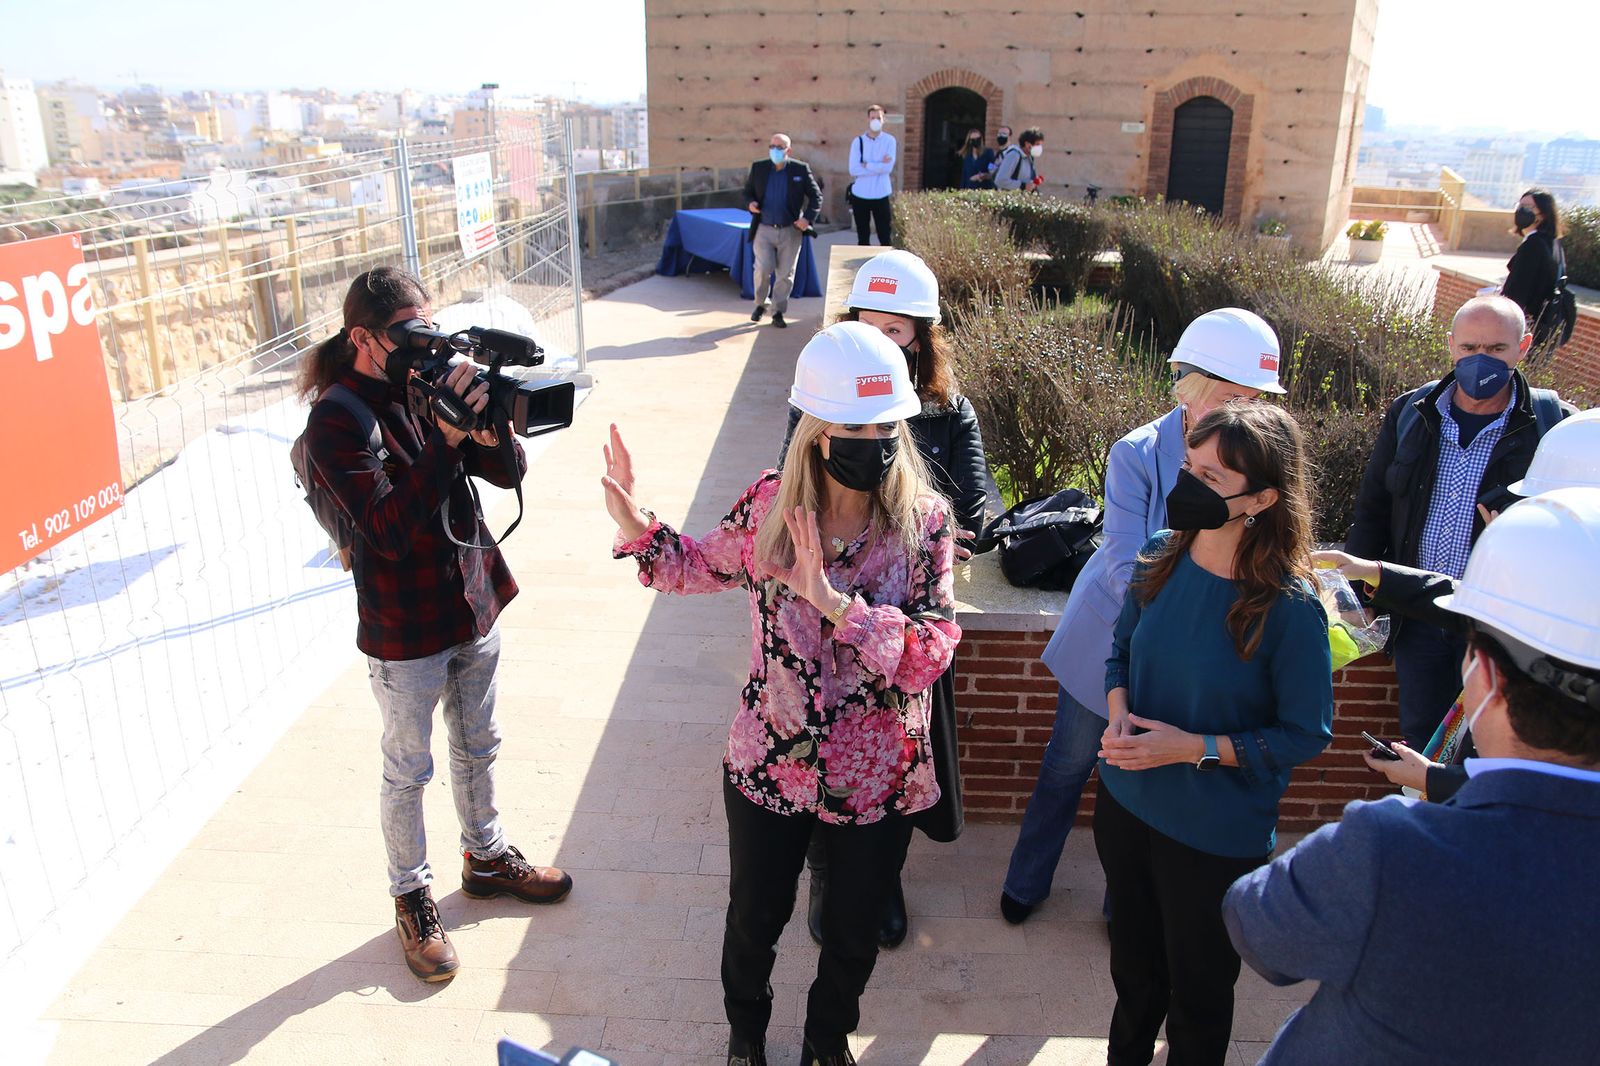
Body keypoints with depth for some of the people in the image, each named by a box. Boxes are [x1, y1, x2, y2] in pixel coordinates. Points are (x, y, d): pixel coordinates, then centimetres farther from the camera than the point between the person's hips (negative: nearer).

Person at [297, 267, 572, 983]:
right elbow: (390, 529, -28)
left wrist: (489, 428, -24)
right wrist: (444, 438, -34)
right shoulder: (337, 421, -18)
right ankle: (412, 898, 33)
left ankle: (486, 857, 45)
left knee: (478, 746, 23)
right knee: (408, 772, 12)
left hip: (475, 602, 6)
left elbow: (508, 474, -2)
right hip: (405, 630, -6)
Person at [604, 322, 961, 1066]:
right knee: (754, 919, 24)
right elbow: (700, 566, 7)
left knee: (855, 932, 23)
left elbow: (930, 656, -25)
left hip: (878, 780, 0)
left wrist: (834, 600, -36)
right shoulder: (770, 505, -13)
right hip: (771, 765, 1)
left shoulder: (923, 521, -17)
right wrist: (635, 525, -10)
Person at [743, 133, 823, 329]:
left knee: (785, 273, 2)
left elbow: (816, 196, 2)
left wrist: (808, 218, -13)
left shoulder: (801, 170, -1)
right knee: (763, 268, -11)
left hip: (790, 231, 0)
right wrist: (750, 203, -9)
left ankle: (778, 312, 16)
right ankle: (760, 304, 14)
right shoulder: (758, 167, 3)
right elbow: (748, 191, 15)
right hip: (764, 230, 0)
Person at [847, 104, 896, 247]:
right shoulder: (858, 141, 1)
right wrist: (879, 166, -12)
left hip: (881, 195, -1)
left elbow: (888, 167, -14)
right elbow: (853, 170, -10)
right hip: (860, 195, 1)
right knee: (862, 237, 9)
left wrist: (866, 165, -9)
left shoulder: (889, 140, -1)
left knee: (886, 237, 0)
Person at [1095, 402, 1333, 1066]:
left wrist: (1195, 748, -23)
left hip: (1217, 836, -5)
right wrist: (1118, 714, -13)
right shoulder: (1160, 556, -9)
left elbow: (1306, 733, -15)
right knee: (1133, 962, 28)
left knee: (1198, 987, 19)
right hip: (1126, 804, 5)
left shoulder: (1289, 607, -24)